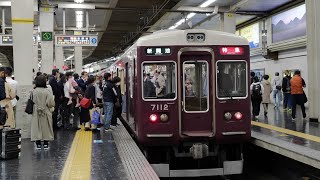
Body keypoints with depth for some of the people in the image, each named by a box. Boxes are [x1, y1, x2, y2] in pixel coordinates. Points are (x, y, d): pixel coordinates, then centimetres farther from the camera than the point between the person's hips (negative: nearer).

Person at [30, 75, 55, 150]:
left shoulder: (33, 91, -8)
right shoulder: (47, 92, -14)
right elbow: (51, 103, -15)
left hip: (36, 113, 2)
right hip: (45, 113, -1)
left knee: (37, 128, 9)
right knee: (46, 128, 10)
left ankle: (38, 144, 12)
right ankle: (45, 144, 15)